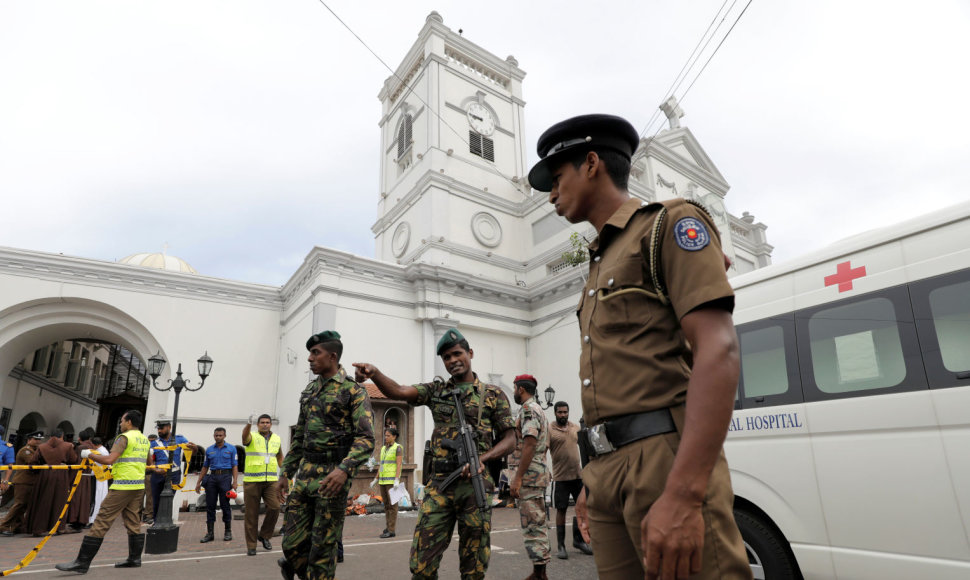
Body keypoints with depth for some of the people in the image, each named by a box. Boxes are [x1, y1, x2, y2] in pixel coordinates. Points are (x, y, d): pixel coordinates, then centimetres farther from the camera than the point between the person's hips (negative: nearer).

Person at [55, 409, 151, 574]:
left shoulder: (124, 437, -10)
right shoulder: (144, 440, 14)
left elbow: (109, 459, -20)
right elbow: (149, 461, 26)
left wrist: (89, 454, -6)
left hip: (123, 486, -8)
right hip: (139, 486, 8)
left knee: (102, 522, -3)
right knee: (134, 523, 14)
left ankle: (82, 563, 0)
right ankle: (135, 558, 20)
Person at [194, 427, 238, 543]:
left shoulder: (231, 449, 3)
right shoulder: (209, 450, 12)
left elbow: (235, 466, 0)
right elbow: (205, 467, 18)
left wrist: (234, 482, -10)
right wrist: (199, 482, 13)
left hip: (225, 477, -3)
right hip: (212, 477, 3)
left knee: (225, 505, 0)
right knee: (210, 506, 4)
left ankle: (228, 532, 10)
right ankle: (210, 533, 12)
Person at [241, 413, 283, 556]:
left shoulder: (276, 439, 11)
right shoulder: (252, 437, -2)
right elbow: (245, 436, -27)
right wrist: (249, 424, -48)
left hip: (271, 481, 3)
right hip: (252, 481, -3)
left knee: (275, 507, -11)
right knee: (252, 514, 3)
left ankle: (264, 535, 12)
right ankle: (251, 545, 15)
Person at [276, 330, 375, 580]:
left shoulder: (354, 391, -9)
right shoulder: (310, 390, 14)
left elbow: (366, 439, -17)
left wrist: (345, 469, -32)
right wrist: (286, 473, 18)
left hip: (333, 475, -6)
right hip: (305, 473, 6)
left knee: (322, 548, 2)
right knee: (292, 542, 8)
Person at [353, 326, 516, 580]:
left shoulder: (493, 394, 5)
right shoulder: (436, 390, 11)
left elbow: (509, 438, 5)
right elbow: (399, 392, -5)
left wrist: (482, 458, -14)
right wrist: (374, 373, -25)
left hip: (474, 485, -1)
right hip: (439, 485, 2)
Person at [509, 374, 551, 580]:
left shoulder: (528, 409, -12)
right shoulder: (540, 411, 19)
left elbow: (529, 444, -21)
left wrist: (517, 478, -21)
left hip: (530, 475, -10)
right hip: (540, 473, 10)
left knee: (533, 526, -6)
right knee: (537, 524, 14)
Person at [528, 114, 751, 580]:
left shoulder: (668, 224, -1)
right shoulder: (600, 264, 22)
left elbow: (718, 350, -14)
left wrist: (684, 494, -23)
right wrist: (594, 483, 17)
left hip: (664, 456, -7)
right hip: (609, 467, 8)